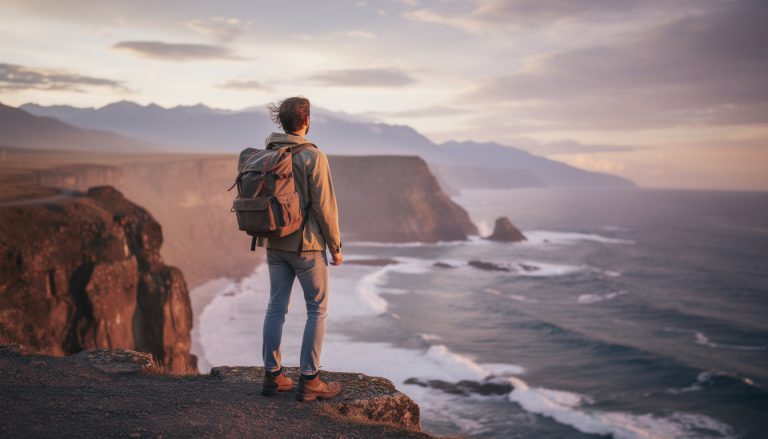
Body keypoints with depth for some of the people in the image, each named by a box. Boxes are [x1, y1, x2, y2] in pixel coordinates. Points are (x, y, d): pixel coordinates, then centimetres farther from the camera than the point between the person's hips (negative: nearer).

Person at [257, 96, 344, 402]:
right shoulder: (313, 157, -15)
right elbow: (324, 206, -15)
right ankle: (309, 381, 5)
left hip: (275, 243, 6)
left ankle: (272, 376, 18)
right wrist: (336, 247, -5)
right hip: (305, 244, -6)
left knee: (276, 306, 12)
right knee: (318, 309, 4)